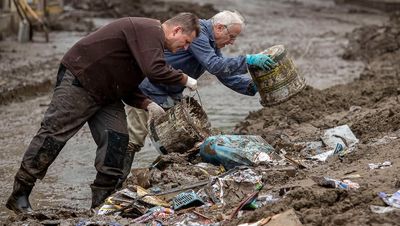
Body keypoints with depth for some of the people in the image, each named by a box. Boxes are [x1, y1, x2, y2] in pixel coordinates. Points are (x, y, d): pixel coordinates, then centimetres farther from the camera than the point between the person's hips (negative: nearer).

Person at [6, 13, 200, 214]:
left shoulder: (152, 38, 14)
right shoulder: (149, 31, -18)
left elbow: (127, 89, 17)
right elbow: (155, 71, -33)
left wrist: (147, 104, 1)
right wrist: (185, 79, -17)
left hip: (106, 93, 10)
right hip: (79, 79, -10)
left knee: (117, 142, -2)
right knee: (54, 134, -8)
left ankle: (102, 204, 5)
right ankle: (19, 196, -2)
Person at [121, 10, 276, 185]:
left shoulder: (212, 44, 10)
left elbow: (227, 75, 9)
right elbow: (214, 66, -31)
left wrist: (255, 87, -4)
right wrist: (248, 60, -31)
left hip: (170, 94, 10)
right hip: (149, 88, -10)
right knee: (132, 140, -7)